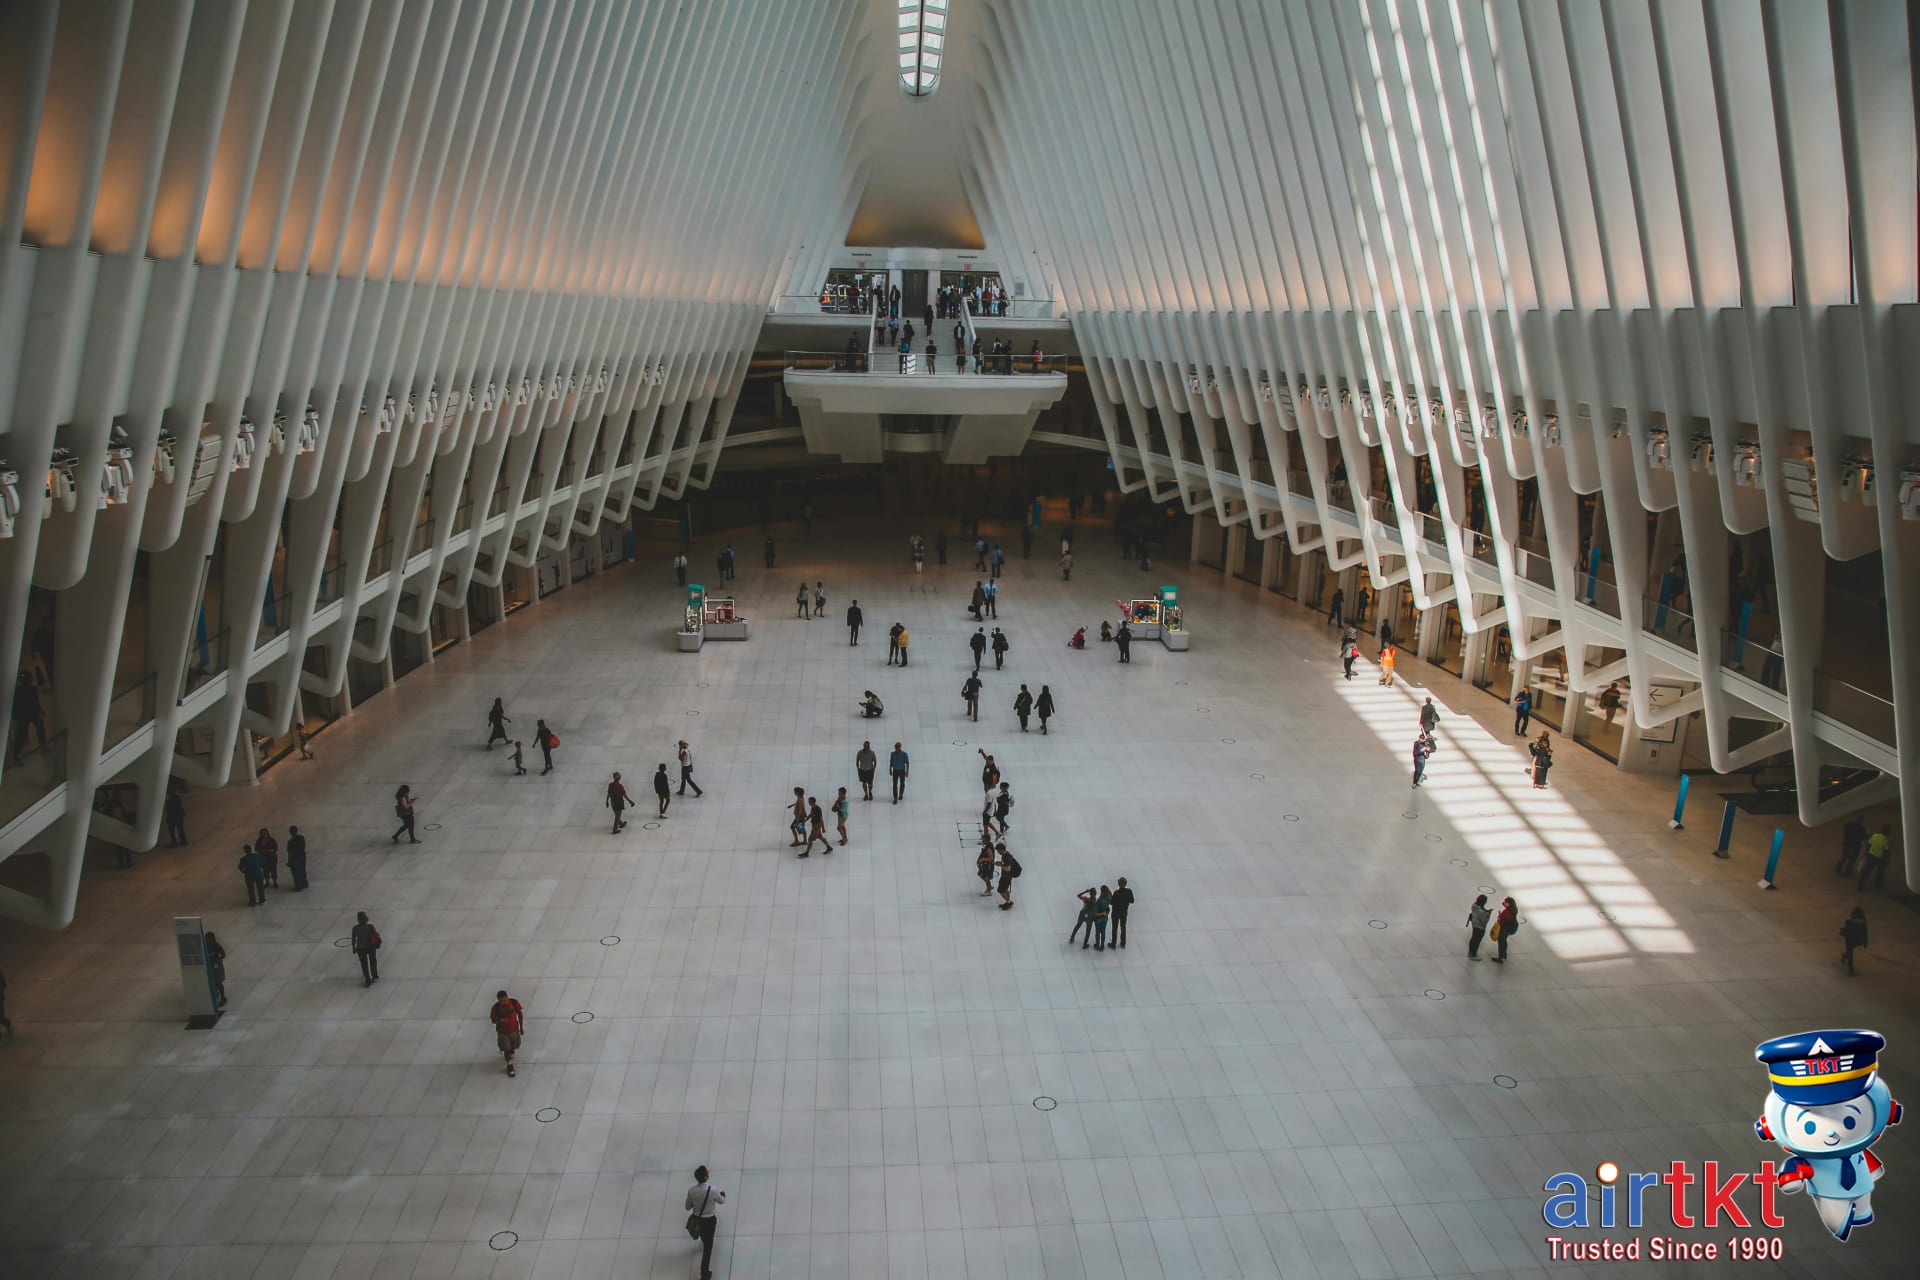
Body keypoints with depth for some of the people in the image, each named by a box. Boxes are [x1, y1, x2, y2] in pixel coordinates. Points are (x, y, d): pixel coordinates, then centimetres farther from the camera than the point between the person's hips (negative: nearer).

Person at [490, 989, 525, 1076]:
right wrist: (500, 1021, -34)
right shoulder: (496, 1007, -24)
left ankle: (511, 1055, 57)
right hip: (503, 1032, -2)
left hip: (514, 1029, 2)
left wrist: (521, 1027, 1)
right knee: (507, 1049, 8)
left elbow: (520, 1014, -5)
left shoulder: (514, 1002, -20)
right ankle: (509, 1066, 32)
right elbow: (493, 1020, -11)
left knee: (514, 1046, 23)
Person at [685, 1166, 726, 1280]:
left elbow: (688, 1207, -3)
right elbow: (721, 1201, -8)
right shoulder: (712, 1189, -29)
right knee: (708, 1247, 10)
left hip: (696, 1219, 4)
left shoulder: (691, 1190, -19)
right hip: (709, 1220, -4)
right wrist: (723, 1195, 14)